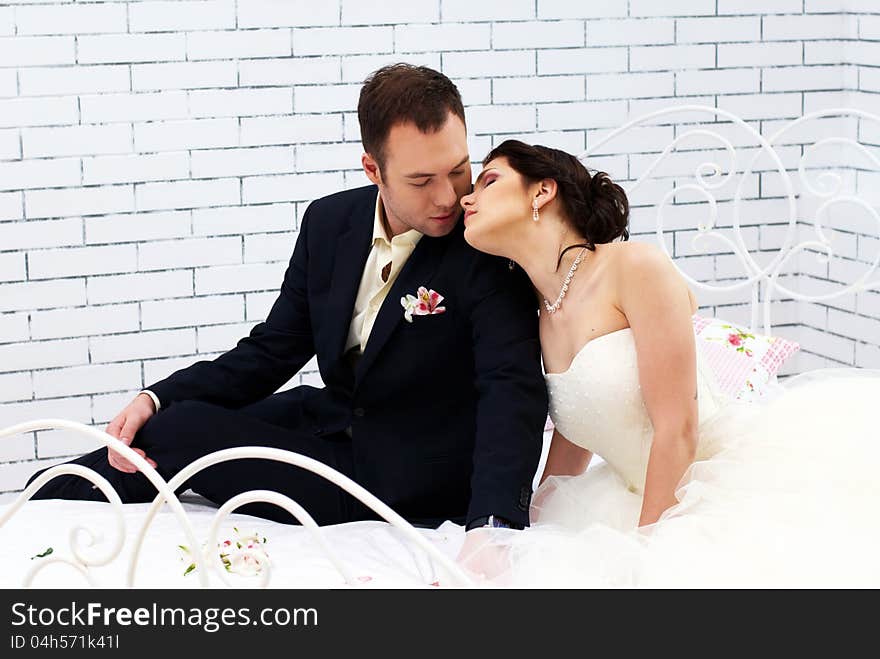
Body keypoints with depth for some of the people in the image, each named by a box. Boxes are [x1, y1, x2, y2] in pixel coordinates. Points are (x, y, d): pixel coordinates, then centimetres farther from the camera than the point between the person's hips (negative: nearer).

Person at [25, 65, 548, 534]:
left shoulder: (488, 248, -21)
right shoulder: (329, 222, -3)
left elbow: (514, 387, -30)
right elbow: (274, 350, 5)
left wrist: (491, 524, -47)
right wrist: (156, 399, -10)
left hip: (402, 480, -6)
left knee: (177, 435, -12)